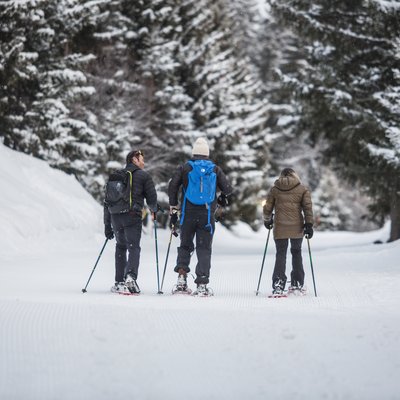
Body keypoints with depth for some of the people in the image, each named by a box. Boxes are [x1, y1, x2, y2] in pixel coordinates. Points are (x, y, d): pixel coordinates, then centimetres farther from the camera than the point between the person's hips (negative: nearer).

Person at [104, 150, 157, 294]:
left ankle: (119, 282, 15)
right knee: (133, 247, -7)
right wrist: (154, 211, 25)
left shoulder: (115, 176, 22)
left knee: (121, 246, 20)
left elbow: (107, 202, 20)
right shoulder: (143, 175, 5)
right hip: (132, 216, -5)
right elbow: (152, 198, 2)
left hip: (115, 217, 5)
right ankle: (131, 277, -31)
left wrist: (107, 225, 22)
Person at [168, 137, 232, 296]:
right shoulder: (215, 169, 6)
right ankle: (202, 285, -5)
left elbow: (172, 187, 0)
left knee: (185, 245, 15)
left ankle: (181, 276, -3)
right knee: (204, 248, 3)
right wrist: (222, 200, 27)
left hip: (188, 214, 0)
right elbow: (227, 189, 5)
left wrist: (173, 211, 6)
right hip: (207, 215, 0)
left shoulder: (184, 168, 4)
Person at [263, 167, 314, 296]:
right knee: (296, 252, 16)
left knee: (280, 254, 4)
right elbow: (308, 207, -3)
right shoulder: (302, 189, 4)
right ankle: (297, 283, 19)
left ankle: (278, 284, -10)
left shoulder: (274, 189, 6)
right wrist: (309, 224, -1)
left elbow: (267, 208, 8)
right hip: (297, 227, 0)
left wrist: (267, 220, 25)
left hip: (280, 228, 0)